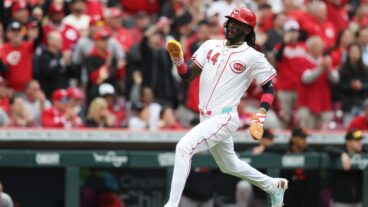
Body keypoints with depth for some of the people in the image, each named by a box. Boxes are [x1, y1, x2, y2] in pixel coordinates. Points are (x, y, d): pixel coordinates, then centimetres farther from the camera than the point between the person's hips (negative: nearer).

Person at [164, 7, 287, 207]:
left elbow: (269, 88, 2)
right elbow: (188, 75, 6)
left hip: (225, 118, -7)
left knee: (184, 147, -25)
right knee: (229, 165, 22)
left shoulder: (253, 57, -4)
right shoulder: (211, 46, 9)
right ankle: (274, 186, 45)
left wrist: (260, 117, -12)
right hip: (206, 118, 7)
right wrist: (177, 58, -14)